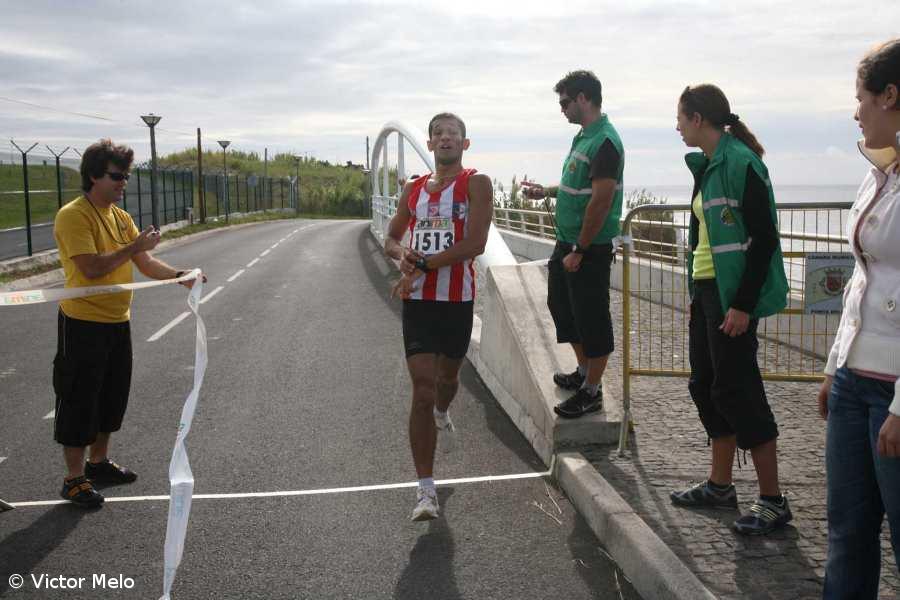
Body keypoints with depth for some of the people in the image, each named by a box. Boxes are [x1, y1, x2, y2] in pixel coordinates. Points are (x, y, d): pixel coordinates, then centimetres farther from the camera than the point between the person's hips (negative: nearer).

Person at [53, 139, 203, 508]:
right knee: (79, 402, 1)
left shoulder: (121, 217, 10)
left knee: (112, 397, 18)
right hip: (84, 323, -8)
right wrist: (134, 247, -22)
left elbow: (146, 264, 7)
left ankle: (99, 462, 35)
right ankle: (74, 479, 12)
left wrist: (180, 276, -9)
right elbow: (90, 268, -25)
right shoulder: (74, 216, -15)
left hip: (117, 322, 8)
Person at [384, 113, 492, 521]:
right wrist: (402, 254, -6)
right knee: (422, 389, -8)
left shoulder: (476, 184, -4)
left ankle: (441, 413, 58)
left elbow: (475, 244, -16)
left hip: (458, 300, -1)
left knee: (448, 375, 20)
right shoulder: (413, 189, 10)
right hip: (418, 301, 1)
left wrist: (421, 266, -18)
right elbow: (390, 239, 19)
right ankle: (426, 489, -7)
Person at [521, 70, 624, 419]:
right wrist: (546, 191, 12)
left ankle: (591, 392, 13)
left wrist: (579, 251, -21)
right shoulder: (584, 136, 12)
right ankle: (584, 372, 36)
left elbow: (601, 200, -24)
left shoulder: (605, 142, -19)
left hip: (590, 250, -10)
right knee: (561, 304, 20)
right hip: (567, 244, 10)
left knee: (592, 320, 1)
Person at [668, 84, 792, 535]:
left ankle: (773, 499, 5)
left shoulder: (740, 163, -15)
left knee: (735, 389, -6)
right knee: (706, 385, 14)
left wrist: (743, 304, -20)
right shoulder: (709, 166, 13)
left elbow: (764, 237, -18)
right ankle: (720, 485, 26)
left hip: (733, 296, -10)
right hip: (707, 291, 10)